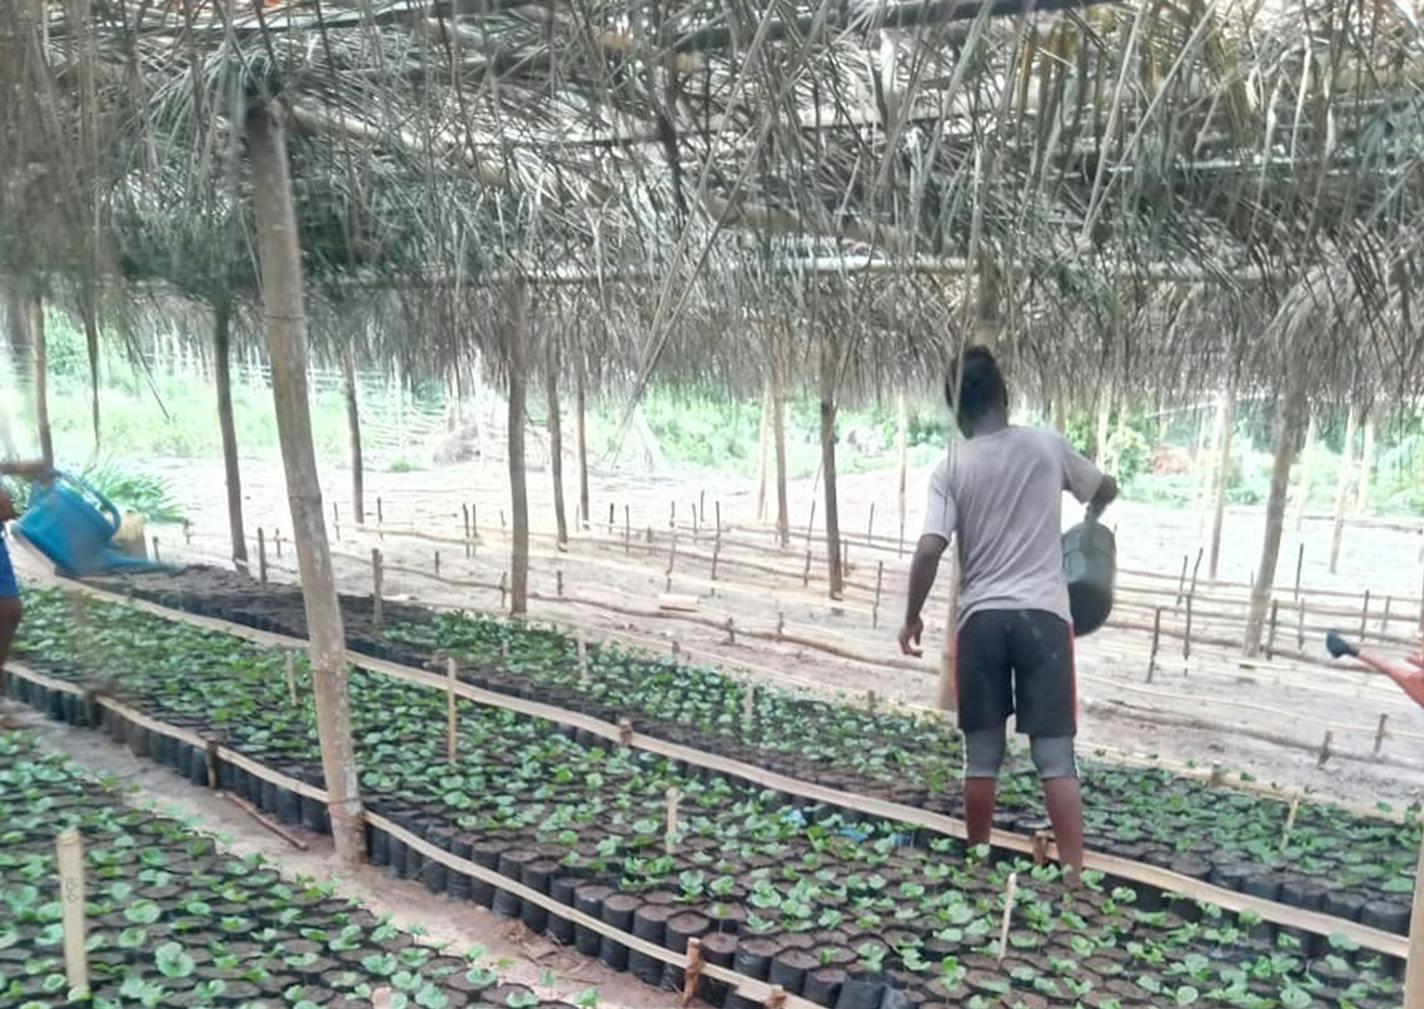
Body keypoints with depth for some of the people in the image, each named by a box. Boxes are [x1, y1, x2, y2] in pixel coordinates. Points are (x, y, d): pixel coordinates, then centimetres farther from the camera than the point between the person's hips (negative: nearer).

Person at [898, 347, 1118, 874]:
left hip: (981, 618, 0)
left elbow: (928, 550, -10)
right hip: (1043, 614, 0)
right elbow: (1106, 490, 21)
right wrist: (1088, 519, 43)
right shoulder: (1048, 445, 3)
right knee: (1055, 752, 2)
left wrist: (912, 618, 2)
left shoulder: (952, 467, -1)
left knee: (982, 752, 10)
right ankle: (1074, 870, 3)